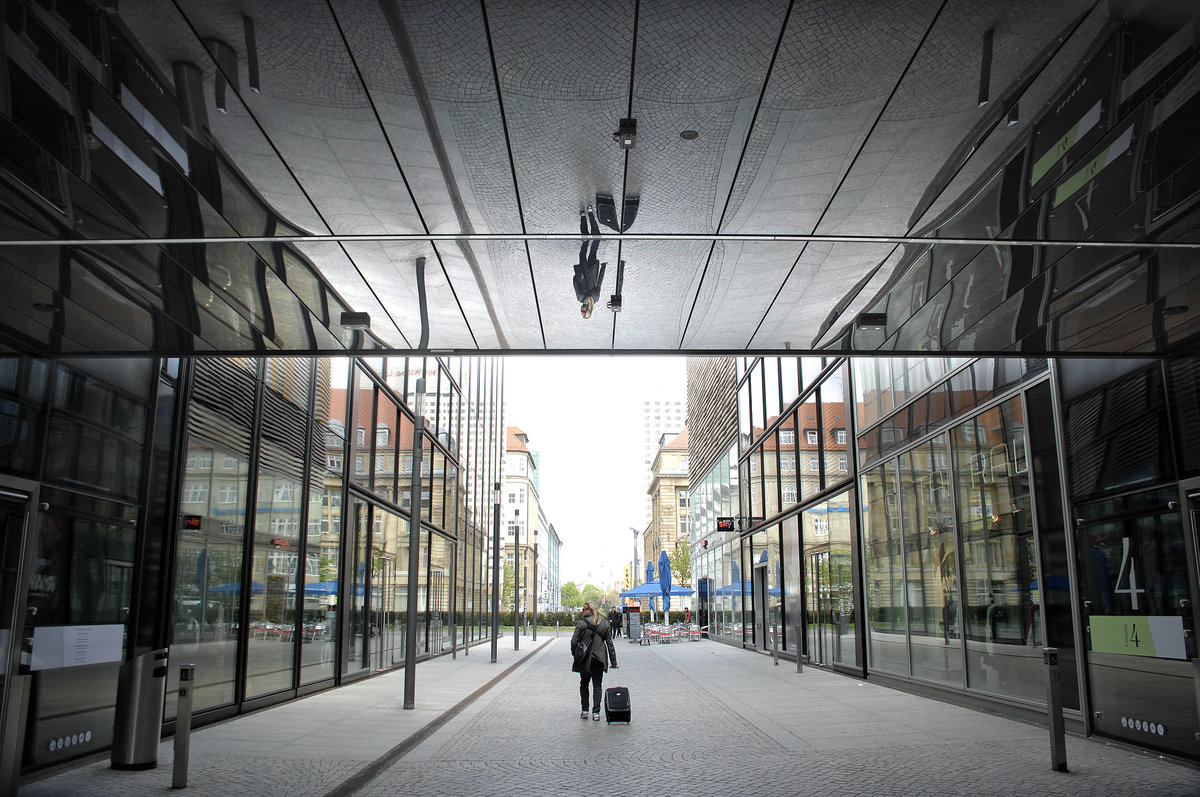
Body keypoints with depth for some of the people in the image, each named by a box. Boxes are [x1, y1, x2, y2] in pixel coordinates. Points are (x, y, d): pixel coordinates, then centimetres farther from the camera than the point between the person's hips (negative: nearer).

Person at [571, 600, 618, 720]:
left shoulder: (581, 623, -10)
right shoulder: (605, 623, 2)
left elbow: (574, 641, -11)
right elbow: (610, 643, 5)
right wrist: (614, 662, 8)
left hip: (585, 659, -2)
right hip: (599, 659, 2)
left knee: (584, 684, 16)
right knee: (597, 685, 8)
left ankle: (584, 710, 14)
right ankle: (596, 712, 0)